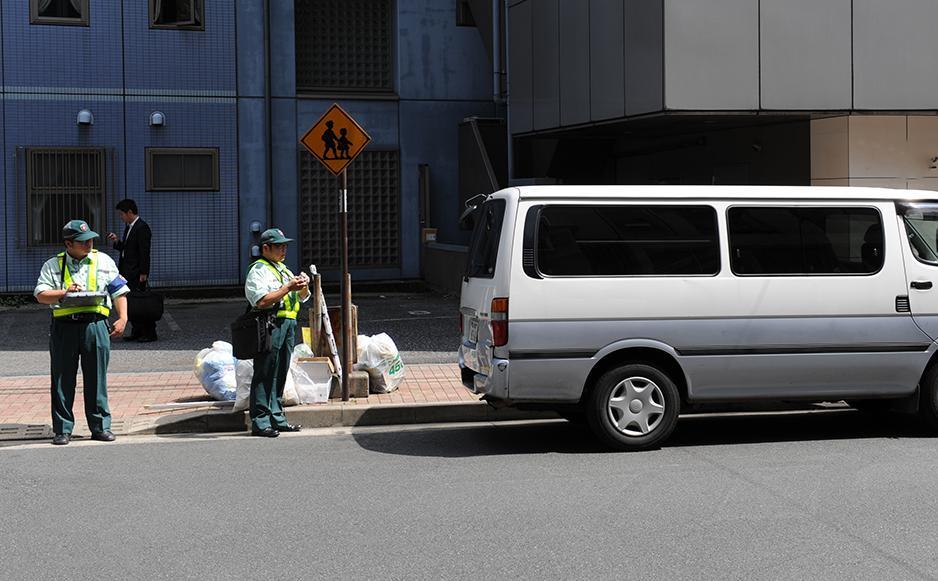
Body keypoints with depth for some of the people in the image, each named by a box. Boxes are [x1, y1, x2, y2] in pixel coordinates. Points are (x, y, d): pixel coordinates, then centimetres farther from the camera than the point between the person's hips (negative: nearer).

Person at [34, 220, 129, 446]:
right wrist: (64, 293, -14)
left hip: (95, 324, 1)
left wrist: (123, 318, 0)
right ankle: (63, 429, 9)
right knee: (62, 379, 1)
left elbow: (119, 292, 11)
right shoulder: (53, 266, 8)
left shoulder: (104, 261, 12)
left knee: (96, 378, 3)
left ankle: (100, 426, 12)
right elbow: (40, 295, 0)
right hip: (63, 326, 0)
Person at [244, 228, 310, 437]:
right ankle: (260, 422, -9)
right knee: (264, 375, -9)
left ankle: (277, 418, 19)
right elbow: (262, 301, -18)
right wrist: (288, 288, -17)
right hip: (269, 325, -9)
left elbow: (302, 298, 26)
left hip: (287, 325, 9)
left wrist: (304, 286, 4)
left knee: (280, 375, 12)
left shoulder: (284, 269, 23)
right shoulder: (258, 270, -5)